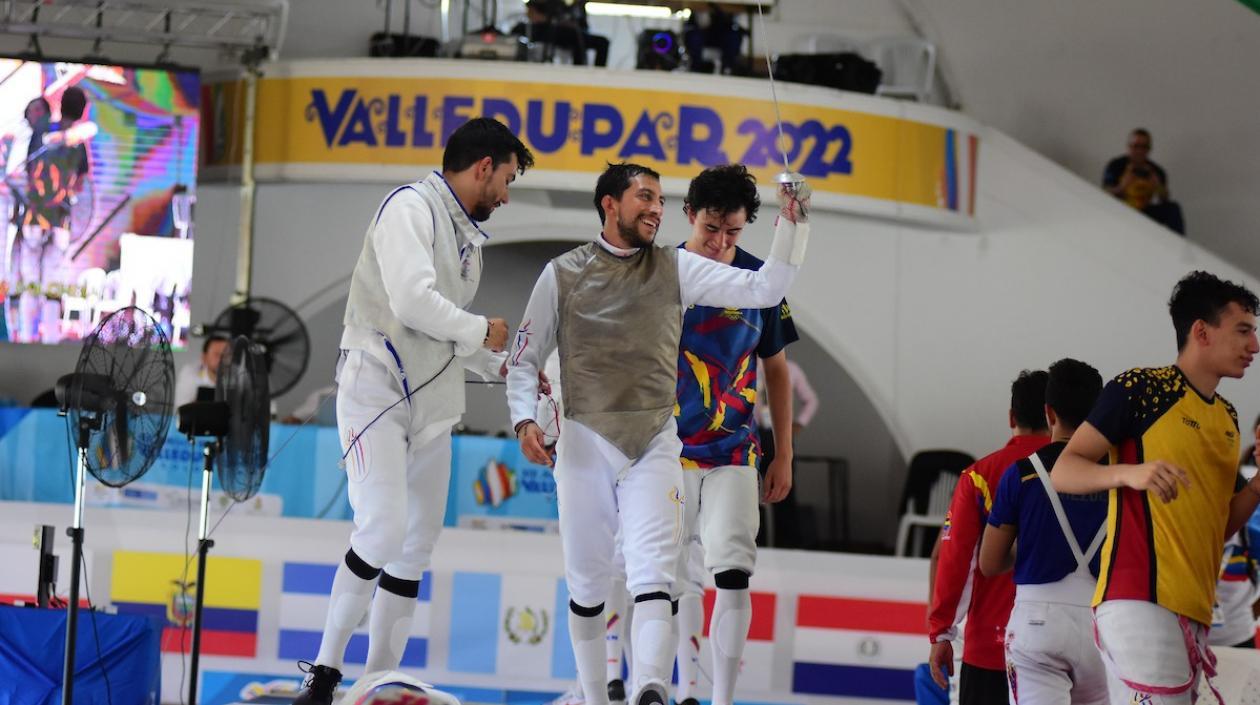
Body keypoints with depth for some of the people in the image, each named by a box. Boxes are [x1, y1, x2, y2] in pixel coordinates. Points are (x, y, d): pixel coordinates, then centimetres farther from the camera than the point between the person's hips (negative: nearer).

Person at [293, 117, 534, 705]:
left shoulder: (468, 238, 19)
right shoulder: (411, 208, -9)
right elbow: (413, 303, -22)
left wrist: (502, 368, 16)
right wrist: (481, 332, -9)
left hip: (432, 403, 9)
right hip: (377, 387, -9)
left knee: (418, 544, 7)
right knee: (384, 528, -20)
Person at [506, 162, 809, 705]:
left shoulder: (675, 268, 6)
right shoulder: (563, 274, 4)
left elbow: (764, 290, 0)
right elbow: (524, 358, 9)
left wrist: (791, 223, -12)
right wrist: (524, 420, -7)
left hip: (655, 442, 0)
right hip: (584, 442, 0)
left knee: (652, 573, -18)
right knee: (587, 581, 9)